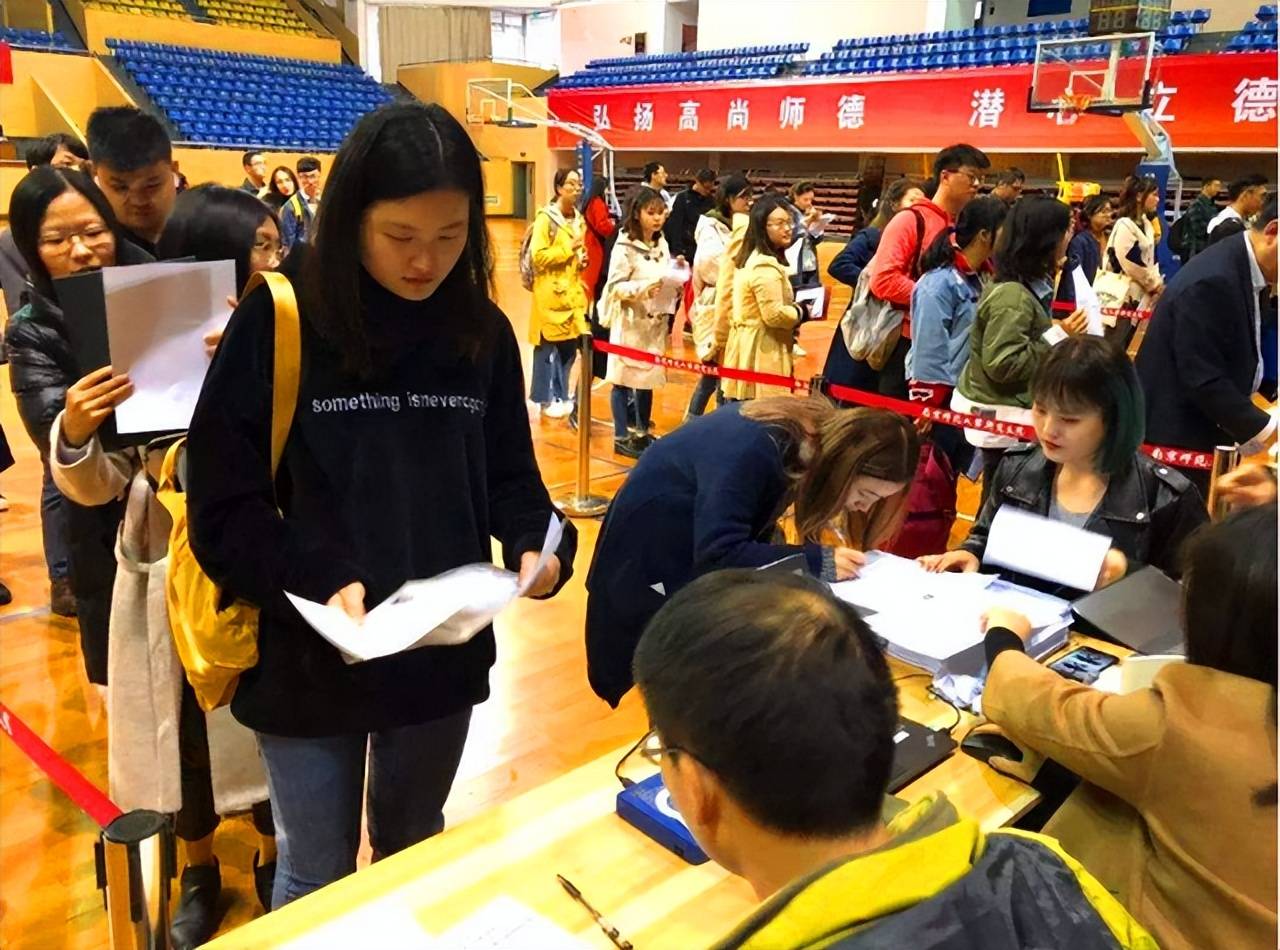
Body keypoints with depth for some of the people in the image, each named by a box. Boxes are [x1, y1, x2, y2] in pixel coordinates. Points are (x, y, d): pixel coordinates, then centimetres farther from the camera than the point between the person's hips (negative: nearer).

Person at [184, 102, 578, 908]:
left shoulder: (483, 331, -2)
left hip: (443, 654, 3)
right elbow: (224, 505, -11)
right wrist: (316, 583, -25)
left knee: (415, 858, 25)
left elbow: (507, 474, 4)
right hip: (308, 659, -3)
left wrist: (538, 543, -15)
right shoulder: (277, 323, -13)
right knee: (316, 877, 17)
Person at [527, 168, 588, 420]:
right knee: (547, 347, 0)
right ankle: (546, 399, 11)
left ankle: (561, 394, 23)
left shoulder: (578, 219, 12)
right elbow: (538, 257, -16)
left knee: (569, 347, 10)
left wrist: (582, 259, 4)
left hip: (573, 292, 7)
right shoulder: (546, 218, -11)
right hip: (550, 293, -7)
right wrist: (567, 249, -18)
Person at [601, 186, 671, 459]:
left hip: (654, 322, 7)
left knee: (649, 377, 13)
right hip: (630, 323, -7)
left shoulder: (661, 243, 8)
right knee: (624, 379, 2)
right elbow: (614, 286, -15)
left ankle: (642, 433, 27)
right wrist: (643, 288, -28)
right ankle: (621, 437, 12)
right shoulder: (625, 247, -13)